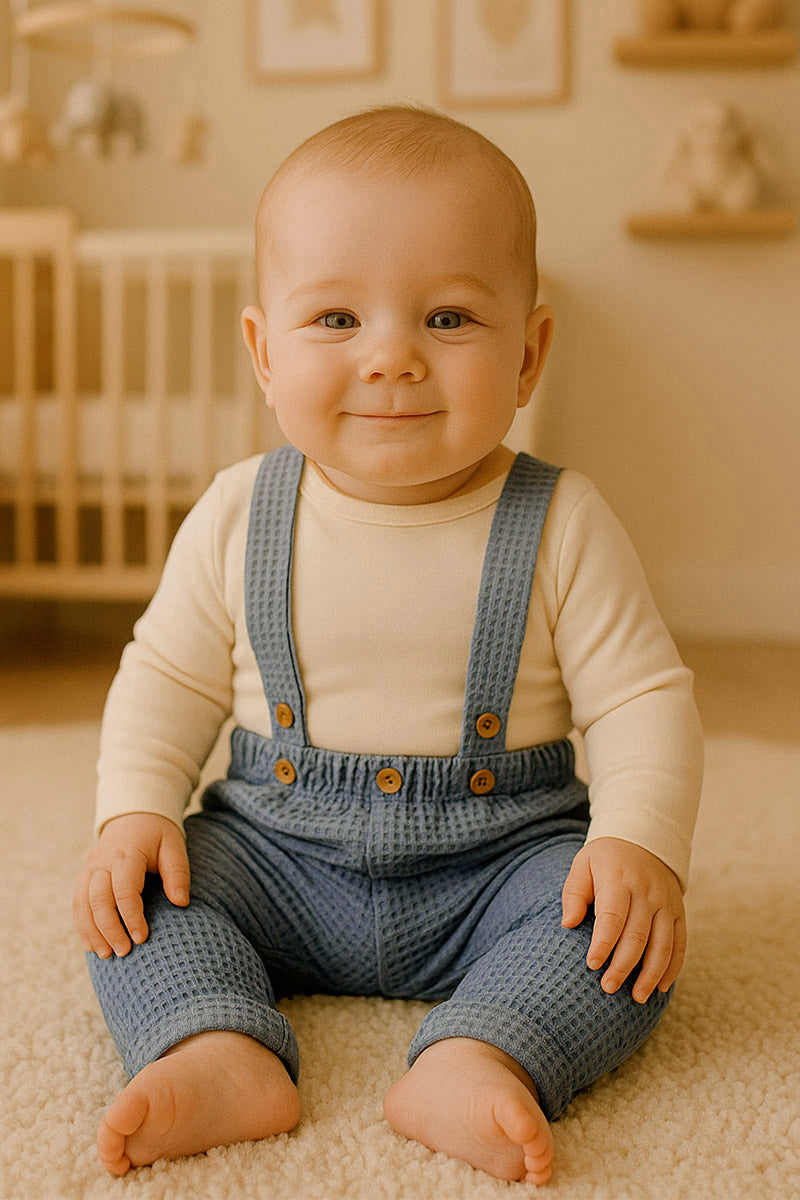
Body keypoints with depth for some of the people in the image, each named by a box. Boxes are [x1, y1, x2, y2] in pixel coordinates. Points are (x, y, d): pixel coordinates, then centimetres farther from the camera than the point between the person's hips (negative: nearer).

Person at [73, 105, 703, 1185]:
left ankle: (476, 1061, -37)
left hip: (501, 854, -1)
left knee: (629, 935, -25)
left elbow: (643, 698, -8)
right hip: (276, 851, 2)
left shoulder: (560, 527, -11)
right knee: (134, 898, -17)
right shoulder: (236, 517, -6)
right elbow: (168, 678, 5)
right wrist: (134, 812, -10)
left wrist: (640, 841, -24)